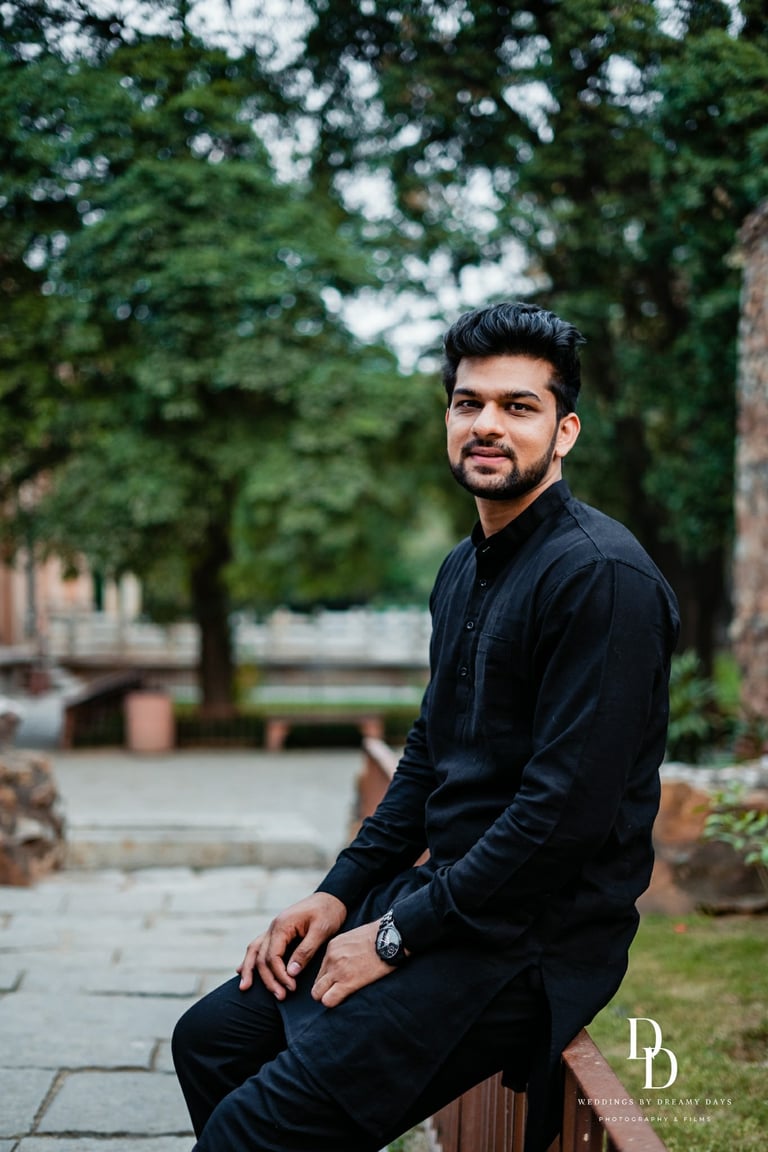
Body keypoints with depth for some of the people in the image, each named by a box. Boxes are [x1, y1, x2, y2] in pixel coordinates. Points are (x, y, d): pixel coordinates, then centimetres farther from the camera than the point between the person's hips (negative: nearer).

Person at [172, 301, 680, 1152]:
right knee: (209, 1039, 9)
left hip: (537, 937, -9)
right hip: (446, 903, 9)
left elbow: (568, 810, -23)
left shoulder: (600, 575, -18)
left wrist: (398, 934, -16)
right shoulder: (463, 569, 13)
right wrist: (340, 893, 8)